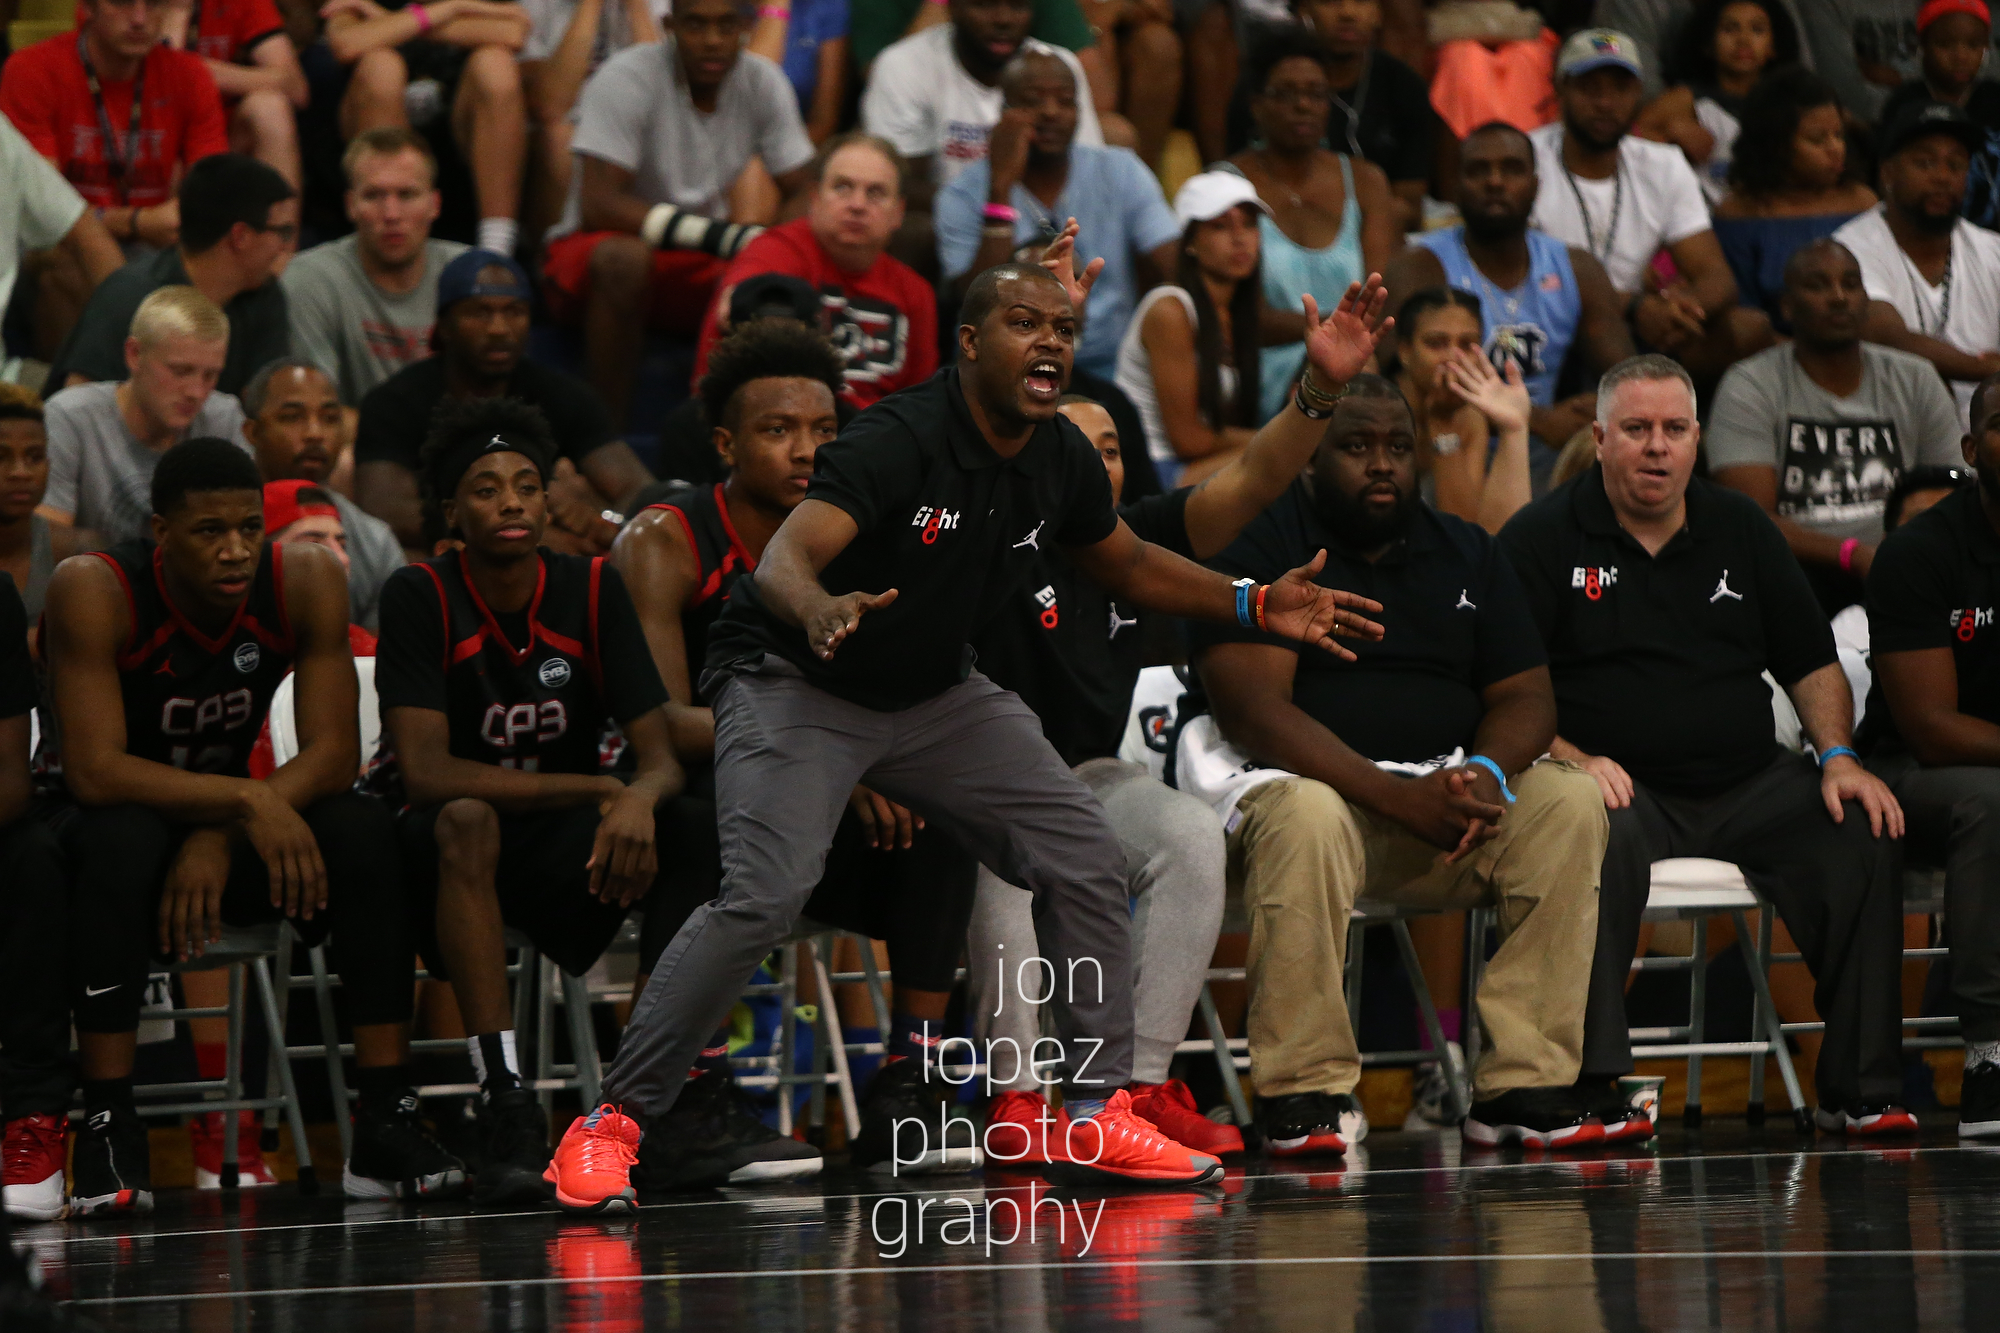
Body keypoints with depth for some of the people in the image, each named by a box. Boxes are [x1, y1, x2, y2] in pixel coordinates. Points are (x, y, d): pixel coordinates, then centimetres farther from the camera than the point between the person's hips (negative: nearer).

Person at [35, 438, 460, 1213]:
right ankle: (107, 1126, -33)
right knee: (127, 840, -38)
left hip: (228, 814, 4)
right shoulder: (93, 592, -25)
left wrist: (220, 837, -31)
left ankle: (386, 1123, -22)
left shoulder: (307, 584, -14)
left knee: (361, 829, -24)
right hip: (91, 827, -4)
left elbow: (335, 754, -17)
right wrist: (248, 802, -39)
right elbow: (94, 772, -31)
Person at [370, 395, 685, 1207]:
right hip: (443, 846, -3)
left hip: (563, 838, 3)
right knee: (467, 822, -38)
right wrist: (594, 788, -24)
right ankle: (504, 1103, -42)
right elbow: (425, 772, -21)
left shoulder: (593, 590, -3)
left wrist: (639, 799, -33)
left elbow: (660, 758, -7)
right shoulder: (420, 598, -12)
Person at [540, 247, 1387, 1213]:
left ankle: (1096, 1115, 11)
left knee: (1086, 864, -1)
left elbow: (1128, 565, 16)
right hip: (794, 683, -7)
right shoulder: (898, 442, -27)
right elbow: (781, 563, -40)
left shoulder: (1060, 462, -5)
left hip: (933, 693, 7)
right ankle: (613, 1122, -15)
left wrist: (1255, 605, 6)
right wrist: (820, 609, -63)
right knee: (762, 896, -26)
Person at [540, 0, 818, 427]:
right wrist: (723, 236, -34)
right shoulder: (629, 78, -18)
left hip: (700, 264, 4)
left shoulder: (763, 82, -3)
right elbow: (598, 206, -26)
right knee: (624, 259, -39)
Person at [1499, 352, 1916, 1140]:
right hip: (1621, 786, -4)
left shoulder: (1740, 530, 16)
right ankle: (1588, 1086, -33)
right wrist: (1571, 758, -21)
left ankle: (1860, 1089, -14)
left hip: (1748, 784, 4)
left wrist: (1837, 757, 1)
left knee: (1864, 833, -20)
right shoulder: (1542, 539, 2)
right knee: (1603, 840, -38)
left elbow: (1812, 664, 19)